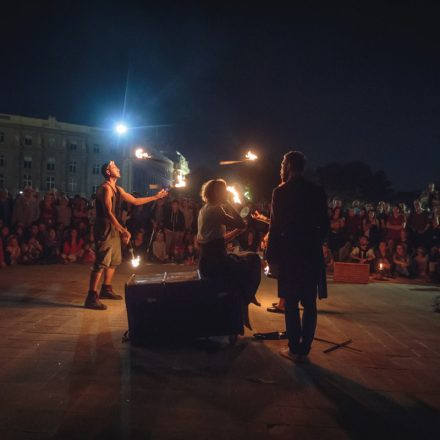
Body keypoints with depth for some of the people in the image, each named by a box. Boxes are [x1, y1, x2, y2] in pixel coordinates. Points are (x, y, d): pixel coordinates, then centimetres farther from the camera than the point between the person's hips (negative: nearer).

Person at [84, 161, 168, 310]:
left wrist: (156, 197, 22)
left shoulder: (118, 190, 17)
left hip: (114, 229, 10)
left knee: (114, 261, 17)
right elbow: (109, 213, -20)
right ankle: (91, 297, -13)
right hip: (105, 229, -10)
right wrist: (123, 230, -24)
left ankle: (106, 289, 30)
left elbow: (135, 201, 22)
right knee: (101, 263, -14)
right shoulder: (106, 188, -12)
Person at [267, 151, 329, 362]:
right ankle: (304, 349, 14)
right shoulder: (318, 191, 5)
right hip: (312, 253, 4)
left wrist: (271, 254, -3)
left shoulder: (281, 191, -7)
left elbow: (275, 226, -9)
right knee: (309, 304, 9)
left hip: (289, 253, -3)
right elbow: (325, 225, 6)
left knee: (291, 303, 5)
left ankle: (295, 349, 9)